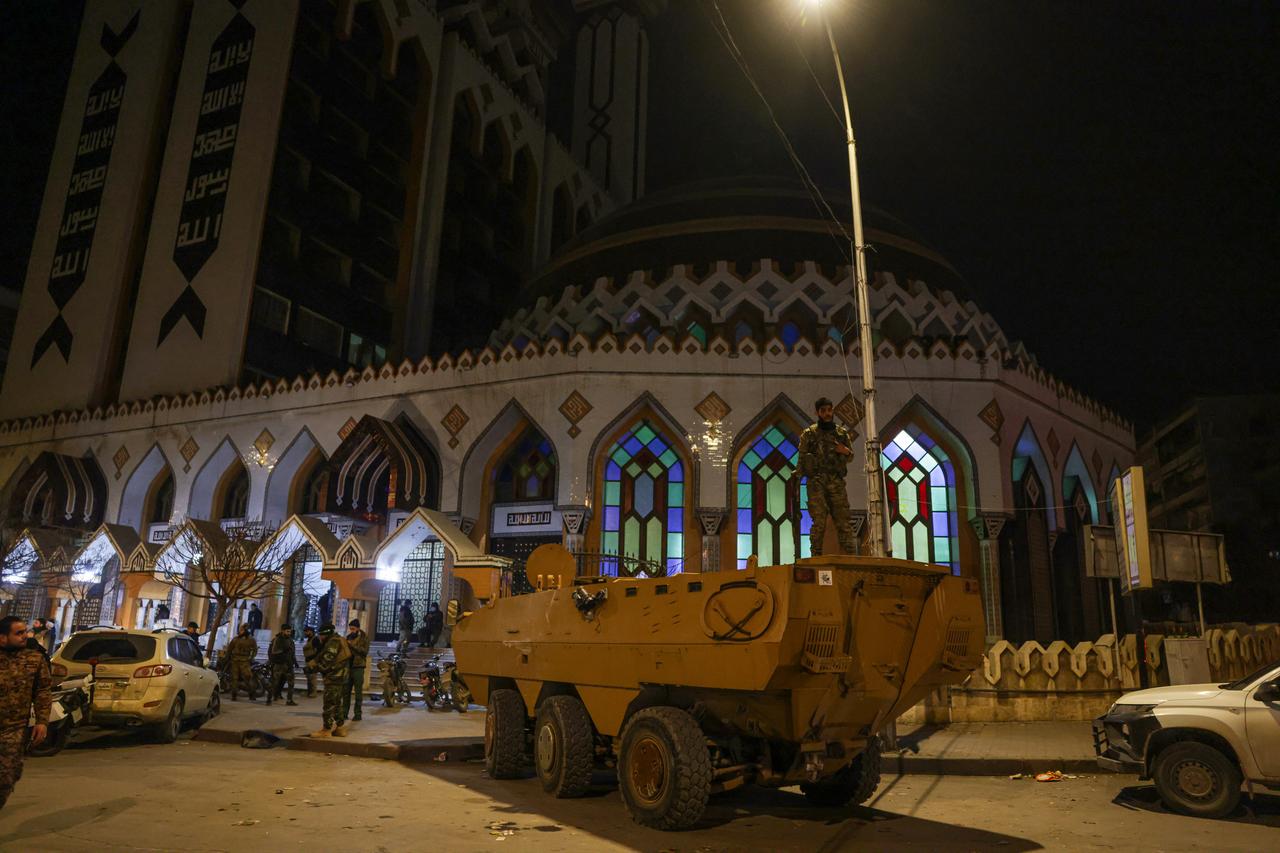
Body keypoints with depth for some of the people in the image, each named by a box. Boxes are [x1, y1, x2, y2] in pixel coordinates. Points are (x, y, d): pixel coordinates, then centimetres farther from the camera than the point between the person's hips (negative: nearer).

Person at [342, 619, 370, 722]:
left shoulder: (364, 637, -3)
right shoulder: (349, 637, 12)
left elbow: (365, 651, -14)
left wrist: (353, 645, -18)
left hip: (358, 667, -5)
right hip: (348, 666, 5)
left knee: (358, 691, 0)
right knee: (346, 690, 5)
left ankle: (358, 713, 6)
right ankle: (344, 713, 12)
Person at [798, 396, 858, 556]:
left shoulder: (842, 433, 16)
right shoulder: (809, 433, 7)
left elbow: (850, 457, 23)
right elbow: (802, 459, 3)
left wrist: (846, 452, 0)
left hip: (837, 482, 3)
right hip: (817, 482, -3)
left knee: (844, 521, -2)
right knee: (818, 522, -7)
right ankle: (816, 558, -4)